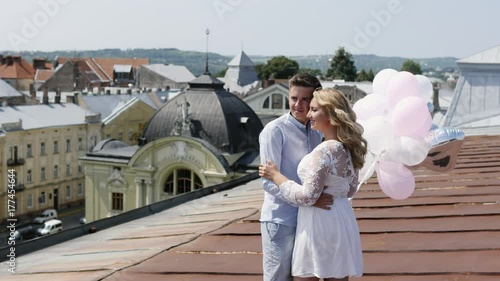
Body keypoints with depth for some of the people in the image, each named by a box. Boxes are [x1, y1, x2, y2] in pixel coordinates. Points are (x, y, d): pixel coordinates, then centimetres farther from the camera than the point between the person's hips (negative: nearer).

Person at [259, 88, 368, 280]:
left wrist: (276, 176, -11)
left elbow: (307, 197, -20)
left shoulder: (324, 151, -21)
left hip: (319, 223, -8)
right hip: (341, 220, 8)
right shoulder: (349, 148, 6)